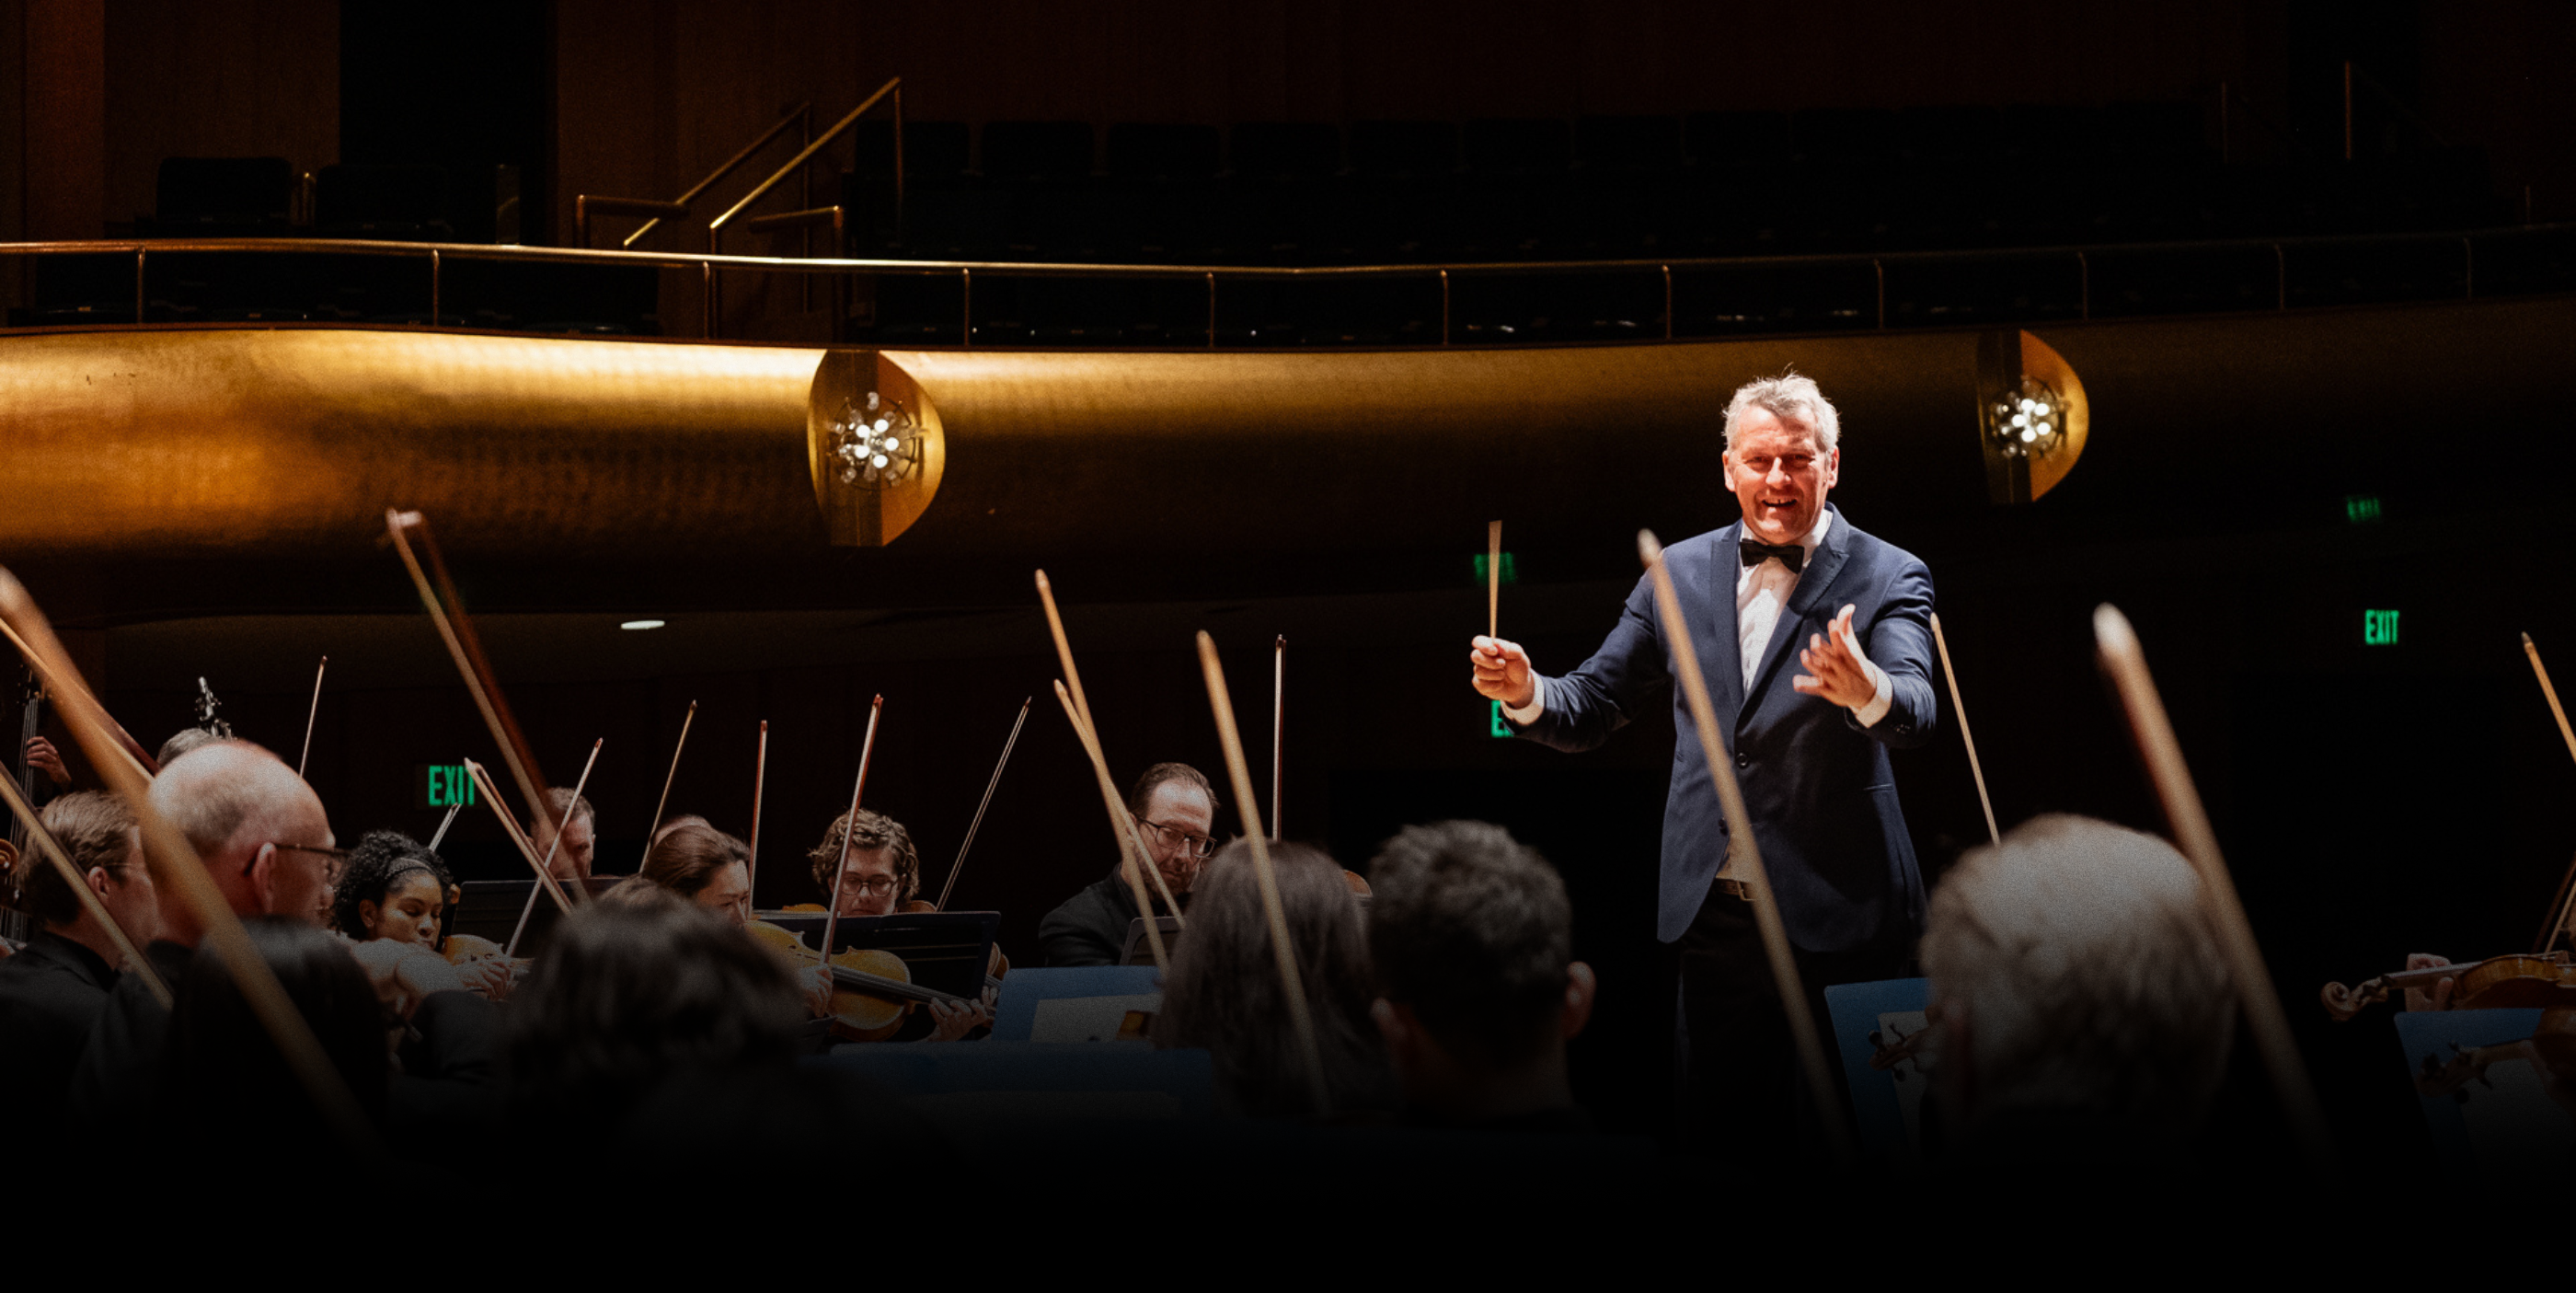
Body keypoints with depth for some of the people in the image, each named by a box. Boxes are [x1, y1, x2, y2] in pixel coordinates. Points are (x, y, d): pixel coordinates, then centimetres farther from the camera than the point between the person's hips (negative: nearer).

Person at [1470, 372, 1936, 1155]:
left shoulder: (1886, 579, -1)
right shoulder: (1679, 574, 11)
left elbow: (1916, 715, -18)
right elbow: (1593, 708, 13)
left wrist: (1868, 691, -42)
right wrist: (1526, 693, -9)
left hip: (1838, 915, -3)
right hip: (1713, 914, 3)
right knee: (1715, 1128, 6)